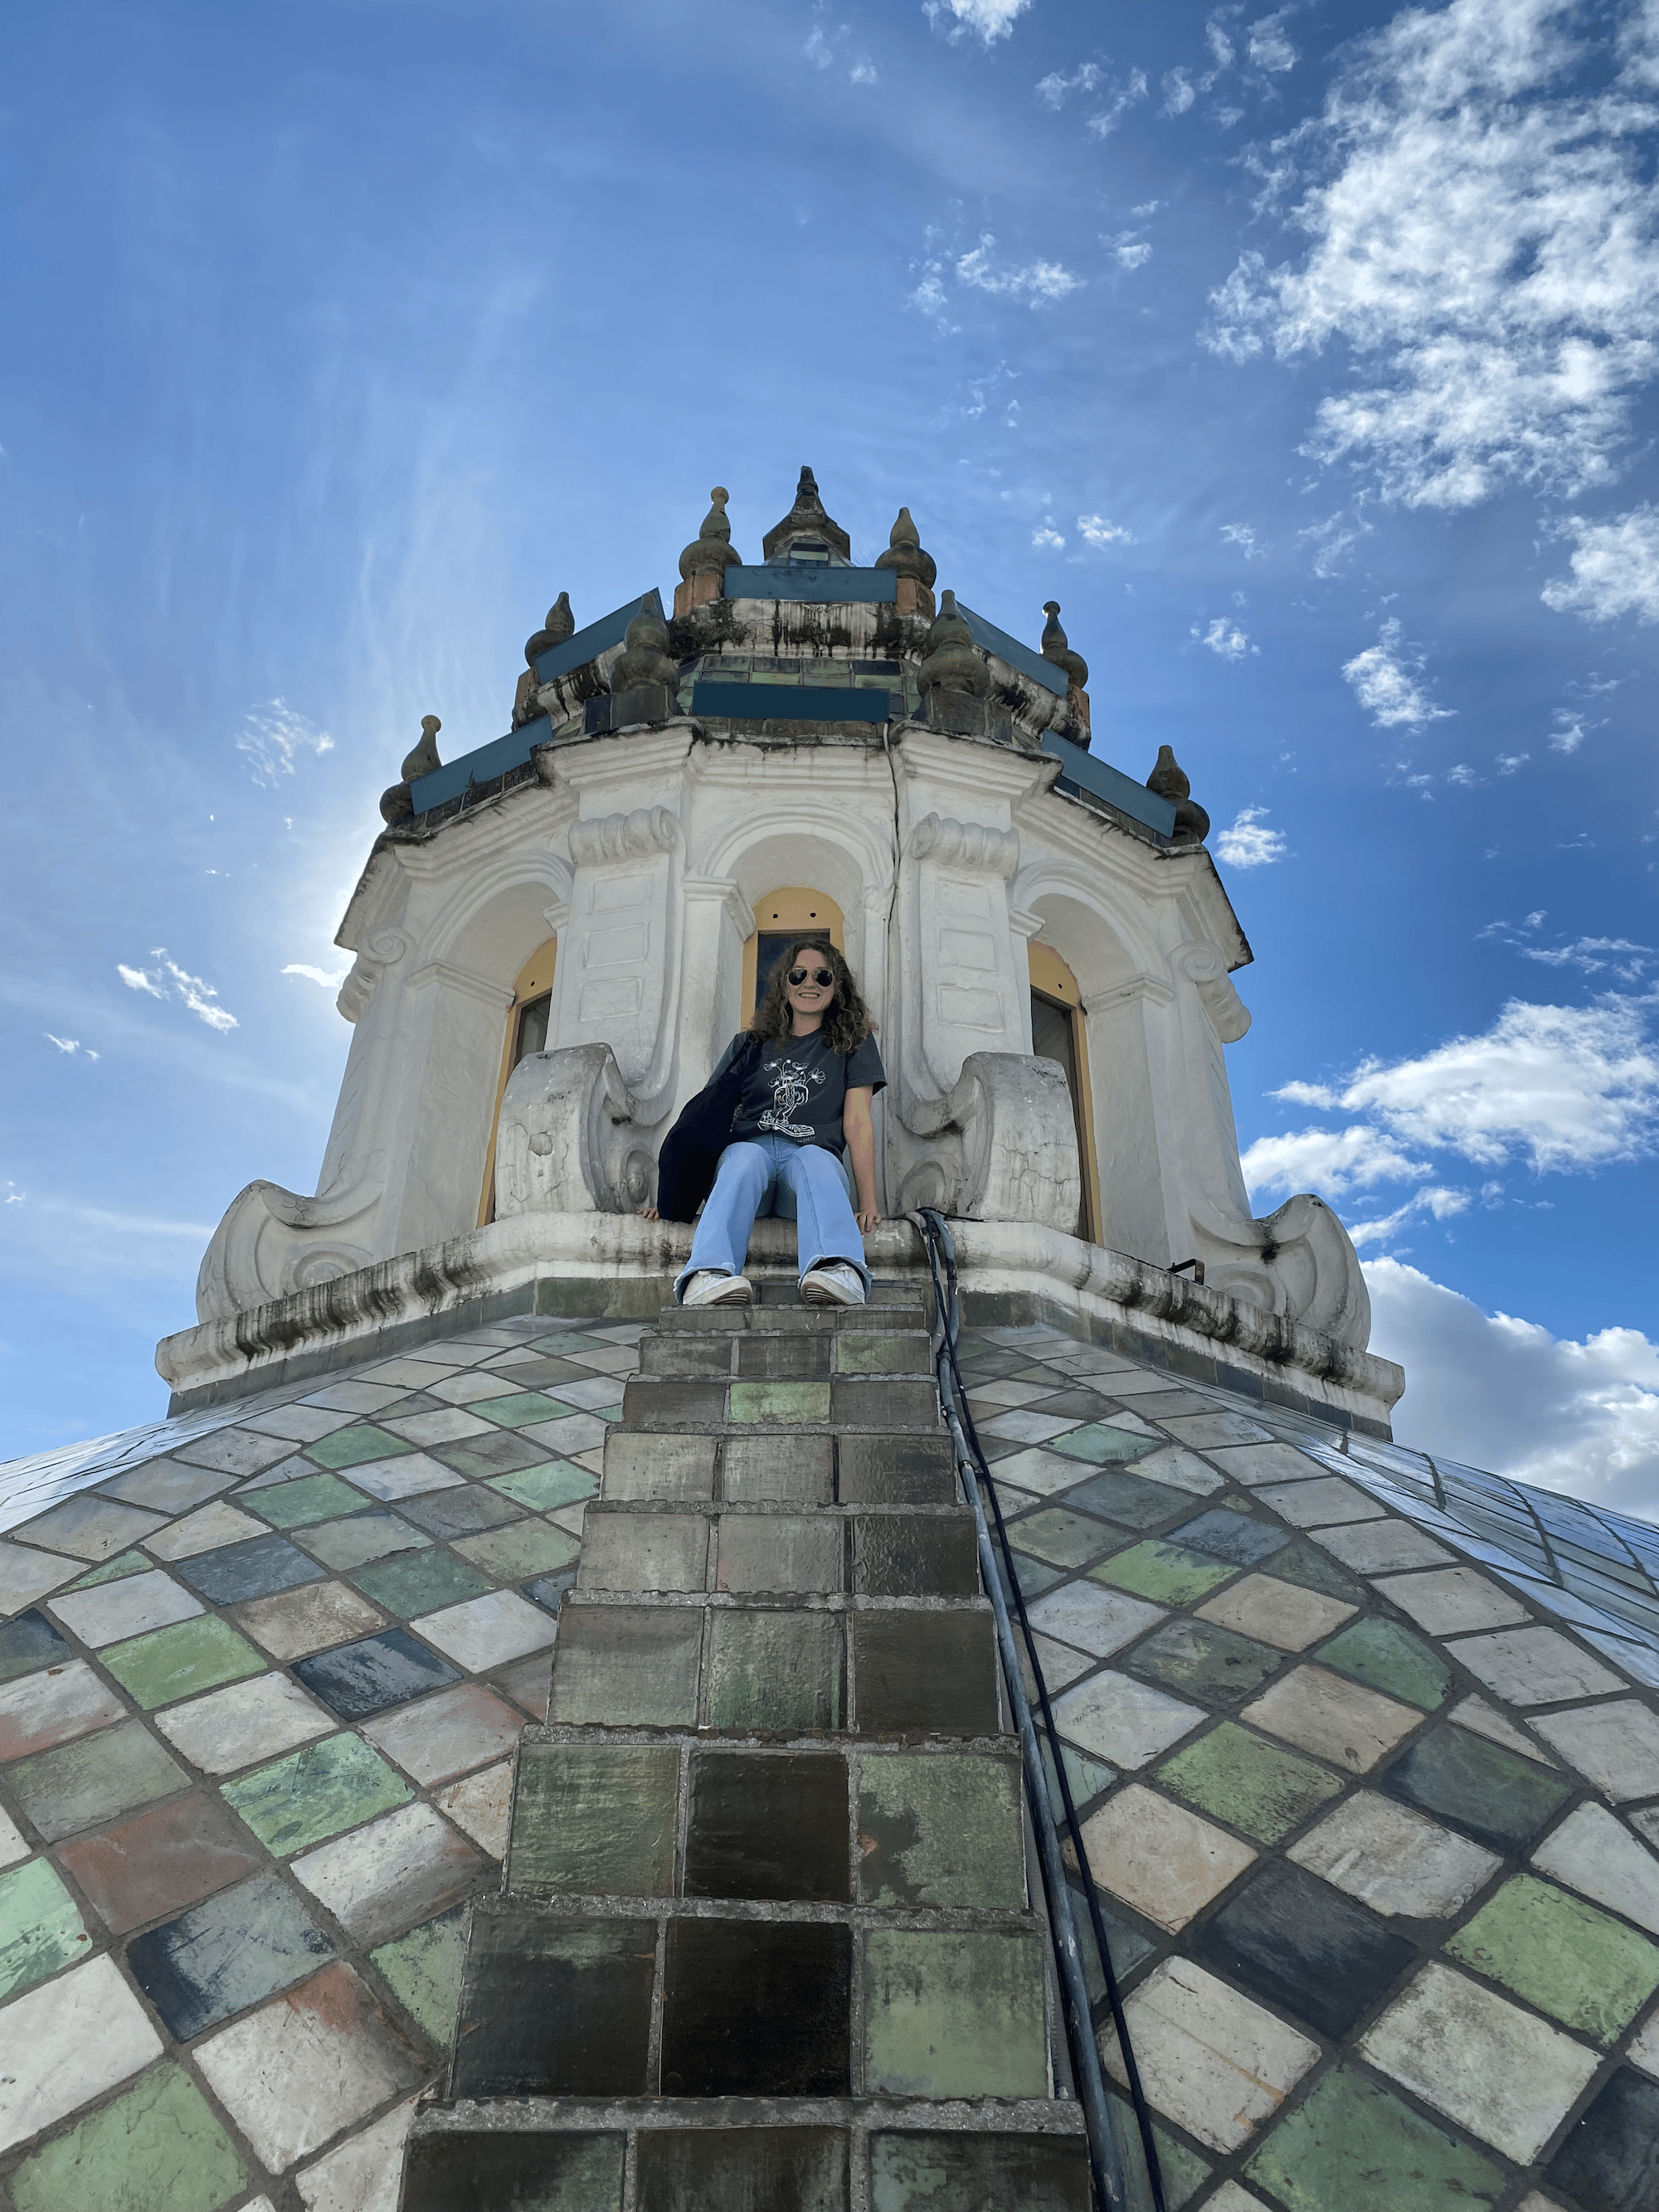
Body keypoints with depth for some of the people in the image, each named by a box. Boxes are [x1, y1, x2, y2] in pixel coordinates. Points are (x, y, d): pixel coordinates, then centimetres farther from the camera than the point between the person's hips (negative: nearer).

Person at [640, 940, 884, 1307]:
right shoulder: (749, 1044, 21)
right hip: (750, 1147, 1)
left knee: (815, 1160, -37)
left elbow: (857, 1122, 7)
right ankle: (708, 1275, -61)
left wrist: (868, 1202, -6)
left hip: (813, 1153, -1)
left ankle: (839, 1273, -66)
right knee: (745, 1156, -36)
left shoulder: (853, 1044, 18)